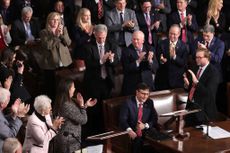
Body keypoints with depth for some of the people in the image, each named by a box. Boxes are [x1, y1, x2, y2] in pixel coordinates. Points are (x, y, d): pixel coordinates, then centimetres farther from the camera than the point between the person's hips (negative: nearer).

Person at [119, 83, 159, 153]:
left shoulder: (150, 102, 9)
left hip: (146, 134, 3)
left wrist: (145, 125, -11)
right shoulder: (128, 103, -4)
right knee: (136, 142, -31)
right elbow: (122, 120, -9)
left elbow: (154, 118, 9)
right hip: (132, 134, -3)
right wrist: (129, 130, -29)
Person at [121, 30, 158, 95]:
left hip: (147, 85, 2)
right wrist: (138, 61, -25)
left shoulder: (149, 50, 4)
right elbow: (126, 69, -14)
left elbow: (155, 67, 0)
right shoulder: (126, 51, -4)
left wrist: (150, 60, -20)